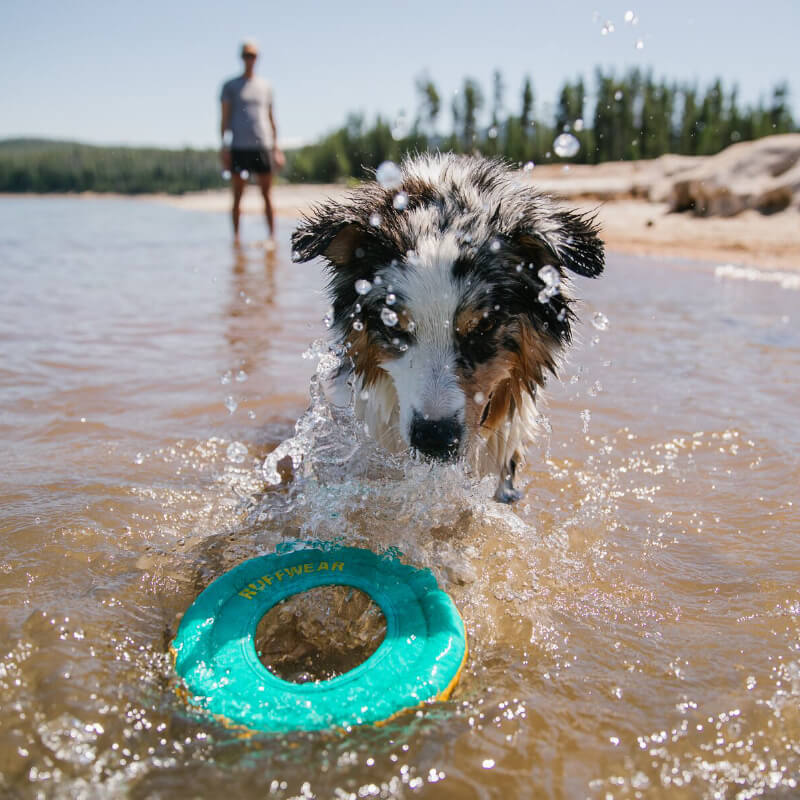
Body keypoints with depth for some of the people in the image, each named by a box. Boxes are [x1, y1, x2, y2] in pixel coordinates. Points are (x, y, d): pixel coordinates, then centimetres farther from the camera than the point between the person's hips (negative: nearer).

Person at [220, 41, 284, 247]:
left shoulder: (265, 86, 16)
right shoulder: (230, 86, 9)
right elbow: (225, 119, 5)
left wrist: (276, 148, 11)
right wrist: (224, 147, -4)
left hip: (263, 145, 2)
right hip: (239, 147, -2)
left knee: (266, 193, -2)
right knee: (237, 195, -1)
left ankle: (272, 236, -2)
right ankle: (236, 237, 4)